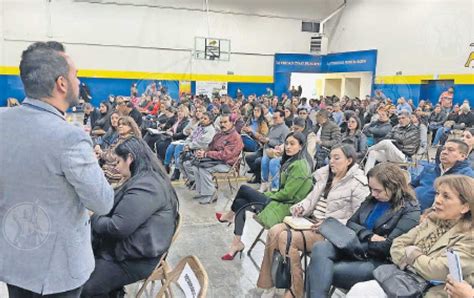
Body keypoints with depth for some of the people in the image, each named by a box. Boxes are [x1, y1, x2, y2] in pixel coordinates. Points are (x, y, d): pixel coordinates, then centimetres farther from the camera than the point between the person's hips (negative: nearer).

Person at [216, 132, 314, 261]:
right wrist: (270, 193, 4)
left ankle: (230, 215, 22)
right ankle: (237, 243, 9)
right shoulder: (293, 160, 11)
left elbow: (287, 193, -21)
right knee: (240, 203, 2)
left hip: (285, 207, -10)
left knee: (243, 189, -3)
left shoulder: (299, 165, -20)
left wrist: (270, 196, -6)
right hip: (281, 200, 10)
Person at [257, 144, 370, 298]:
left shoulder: (358, 184, -9)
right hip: (310, 222, 7)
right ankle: (267, 282, -4)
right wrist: (301, 207, -4)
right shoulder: (325, 174, 11)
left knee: (286, 238, -25)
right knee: (274, 231, -15)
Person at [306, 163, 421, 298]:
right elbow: (351, 223, 13)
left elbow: (390, 247, -15)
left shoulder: (410, 210, -7)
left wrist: (360, 240, -7)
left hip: (378, 261, -6)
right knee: (320, 248, -27)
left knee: (321, 274, -26)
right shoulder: (373, 199, 14)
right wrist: (369, 236, -6)